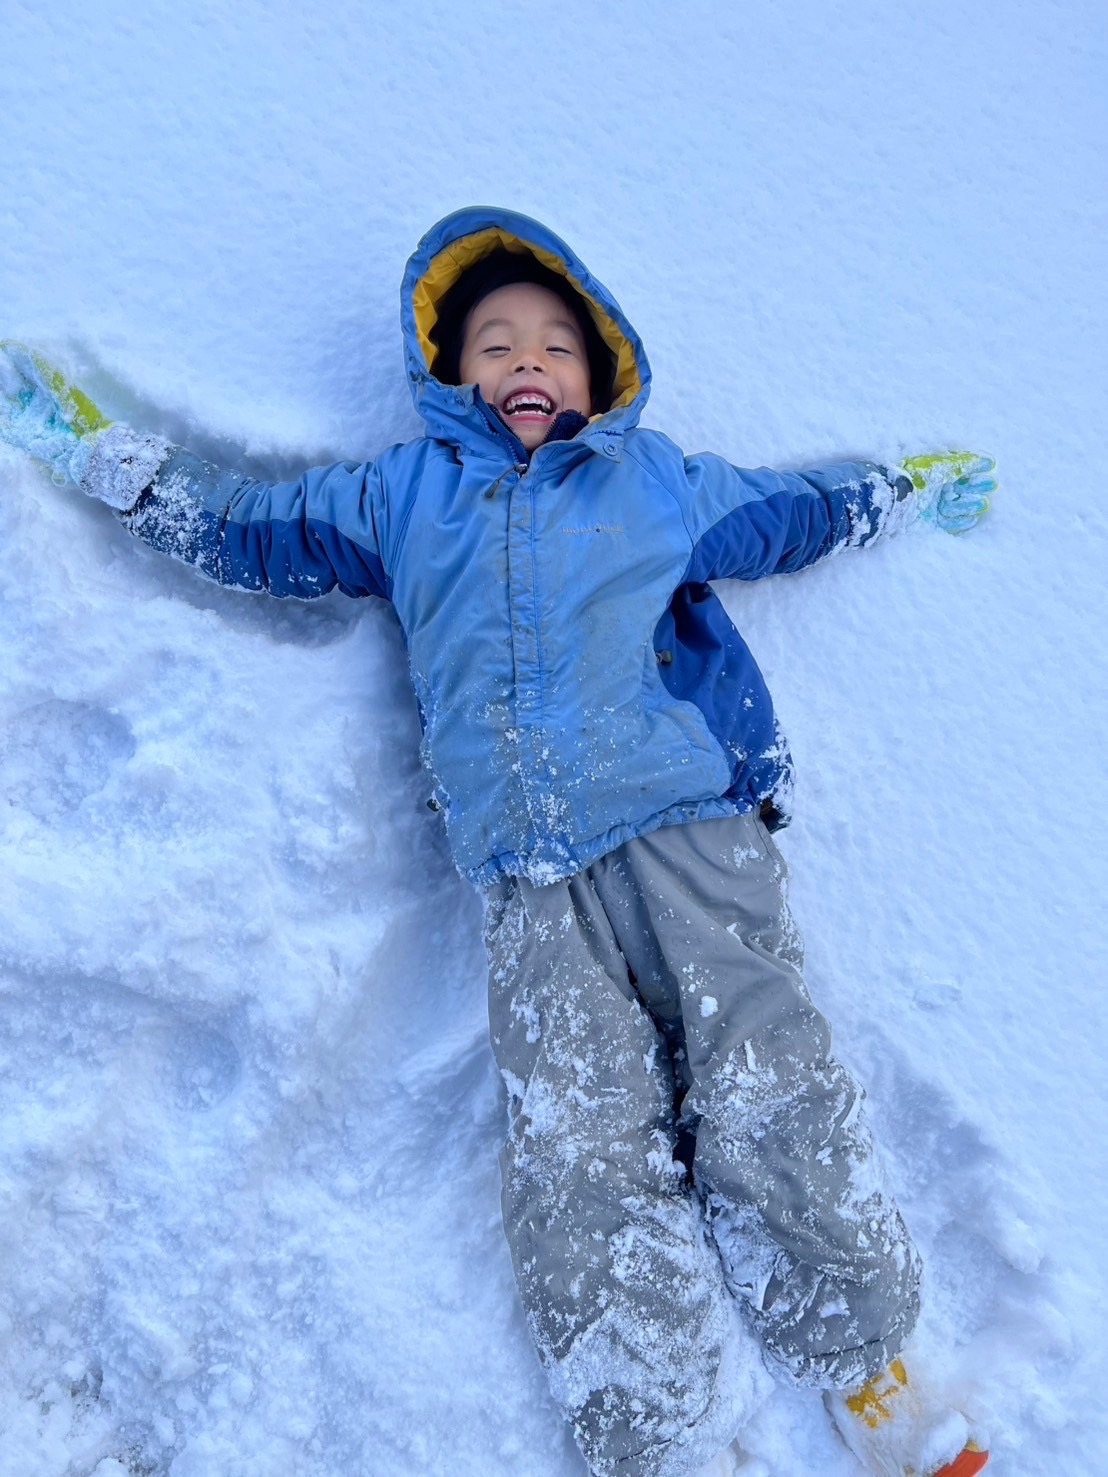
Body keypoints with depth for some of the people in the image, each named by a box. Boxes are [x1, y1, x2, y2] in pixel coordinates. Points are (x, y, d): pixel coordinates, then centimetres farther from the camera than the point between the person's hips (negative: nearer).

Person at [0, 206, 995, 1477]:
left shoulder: (657, 479, 22)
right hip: (531, 891, 1)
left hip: (689, 830, 0)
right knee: (582, 1161, -9)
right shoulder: (400, 492, 23)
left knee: (771, 1101, -8)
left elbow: (789, 515, 36)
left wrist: (910, 491, 36)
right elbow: (249, 531, 27)